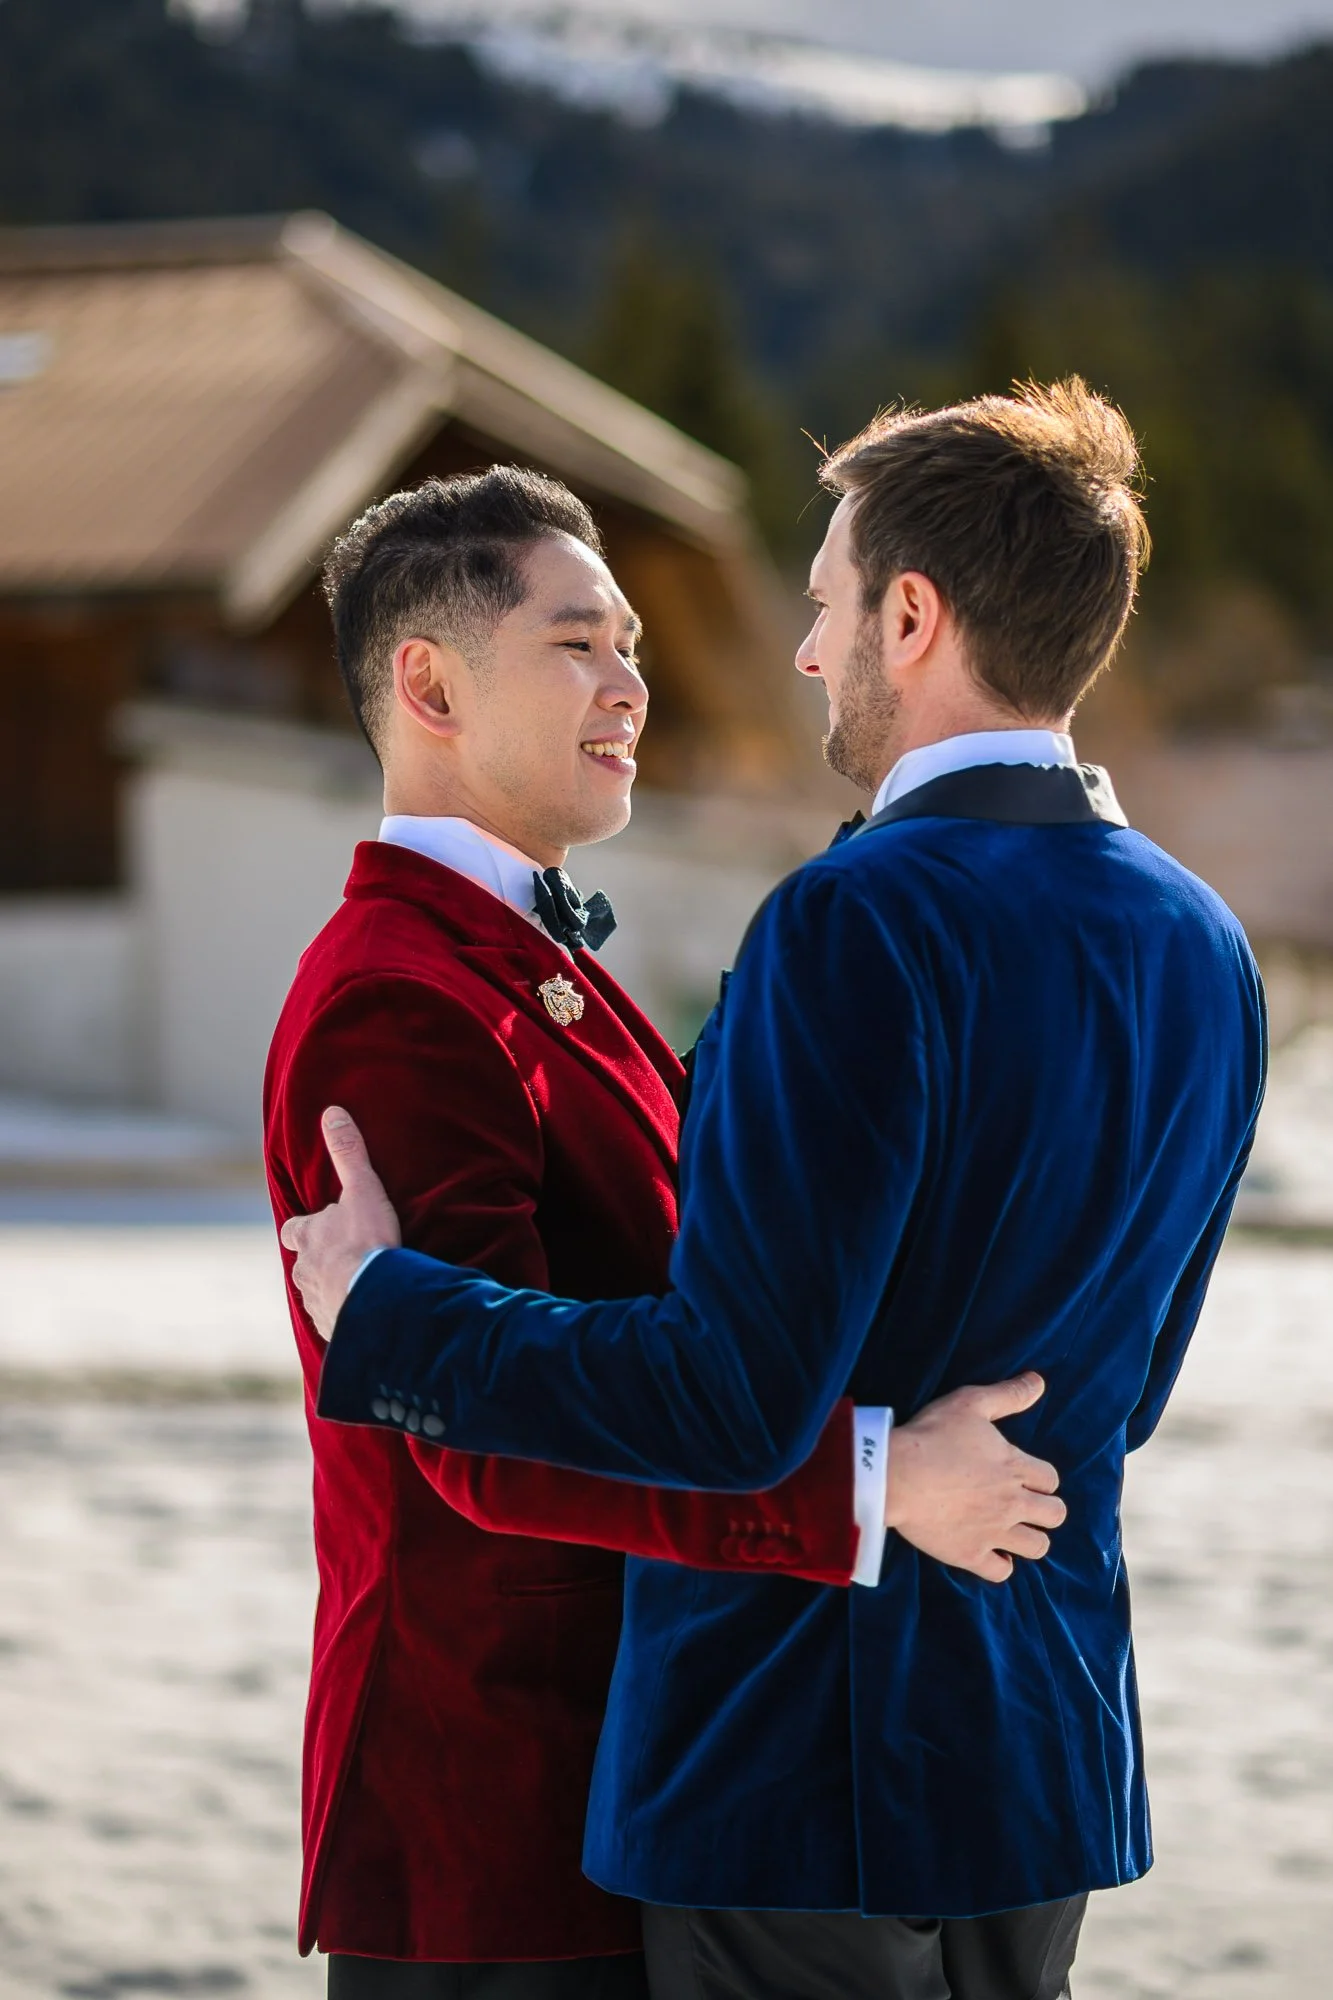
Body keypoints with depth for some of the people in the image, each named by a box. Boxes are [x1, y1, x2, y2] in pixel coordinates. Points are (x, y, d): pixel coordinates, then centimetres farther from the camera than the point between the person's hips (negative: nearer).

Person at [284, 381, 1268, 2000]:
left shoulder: (859, 927, -20)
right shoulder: (1198, 945, 6)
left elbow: (739, 1403, -23)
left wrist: (388, 1312, -11)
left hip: (809, 1771, -8)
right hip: (1051, 1751, 8)